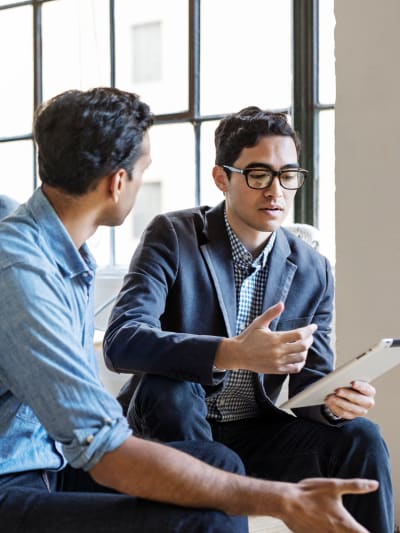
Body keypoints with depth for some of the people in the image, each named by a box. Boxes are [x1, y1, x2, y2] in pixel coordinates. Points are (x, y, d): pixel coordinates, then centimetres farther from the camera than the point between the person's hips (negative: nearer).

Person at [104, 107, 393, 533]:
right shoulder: (171, 237, -12)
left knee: (359, 438, -20)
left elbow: (310, 383, 2)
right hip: (173, 428, -3)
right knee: (170, 389, -34)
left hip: (255, 434, 3)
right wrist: (231, 354, -42)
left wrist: (335, 400, -24)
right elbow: (120, 342, -27)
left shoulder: (312, 271, 1)